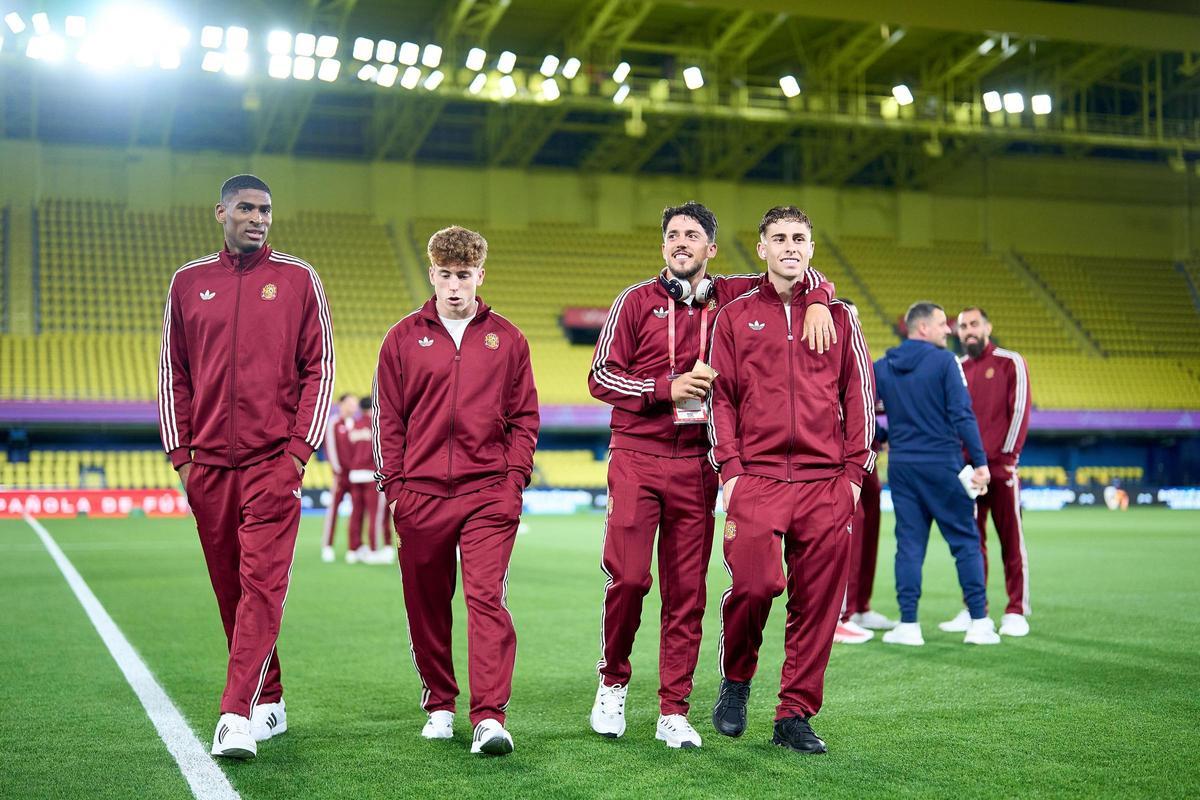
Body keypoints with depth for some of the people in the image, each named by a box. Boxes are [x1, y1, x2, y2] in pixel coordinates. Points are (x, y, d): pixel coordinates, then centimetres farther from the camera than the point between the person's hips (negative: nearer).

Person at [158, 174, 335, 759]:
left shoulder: (298, 279, 5)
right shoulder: (188, 282, 11)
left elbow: (319, 369, 3)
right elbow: (173, 373, 13)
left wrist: (300, 449, -5)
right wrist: (180, 453, 5)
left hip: (273, 463, -3)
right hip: (208, 464, 4)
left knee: (262, 585, -12)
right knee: (230, 590, 8)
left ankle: (237, 717, -15)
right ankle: (269, 704, 20)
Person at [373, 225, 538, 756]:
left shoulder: (507, 339, 8)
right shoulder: (403, 338, 8)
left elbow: (524, 417, 9)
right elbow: (389, 419, 8)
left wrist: (515, 478, -1)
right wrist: (393, 485, 2)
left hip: (488, 493, -1)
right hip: (421, 494, 2)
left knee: (487, 598, -11)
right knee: (426, 606, 9)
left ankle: (490, 717, -11)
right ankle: (439, 704, 26)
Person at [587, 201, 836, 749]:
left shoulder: (730, 297, 10)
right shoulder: (637, 301, 5)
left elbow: (805, 277, 16)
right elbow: (601, 376, 1)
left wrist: (816, 301, -6)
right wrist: (666, 387, -11)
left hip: (696, 464, 2)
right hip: (636, 457, -2)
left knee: (687, 590, 3)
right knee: (627, 576, -11)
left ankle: (673, 712, 12)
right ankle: (613, 682, 14)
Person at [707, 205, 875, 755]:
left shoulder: (839, 316, 13)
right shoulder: (735, 316, 11)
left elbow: (859, 394, 12)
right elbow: (721, 397, 8)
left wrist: (854, 471, 4)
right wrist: (730, 469, -2)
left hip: (826, 482, 2)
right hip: (756, 478, -1)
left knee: (817, 602, 0)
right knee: (754, 584, -15)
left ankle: (795, 716, 12)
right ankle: (735, 681, 12)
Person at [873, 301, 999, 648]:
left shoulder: (882, 366, 6)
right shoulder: (944, 361, -8)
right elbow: (962, 415, -13)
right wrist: (980, 461, -12)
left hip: (901, 466, 4)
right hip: (942, 464, -4)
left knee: (909, 544, 9)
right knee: (965, 541, 5)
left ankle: (908, 625, 7)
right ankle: (979, 623, 5)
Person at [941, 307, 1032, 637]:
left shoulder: (1010, 362, 2)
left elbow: (1020, 410, -4)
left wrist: (1008, 456, -9)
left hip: (1000, 466, -4)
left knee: (1011, 539, -2)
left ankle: (1016, 612, 3)